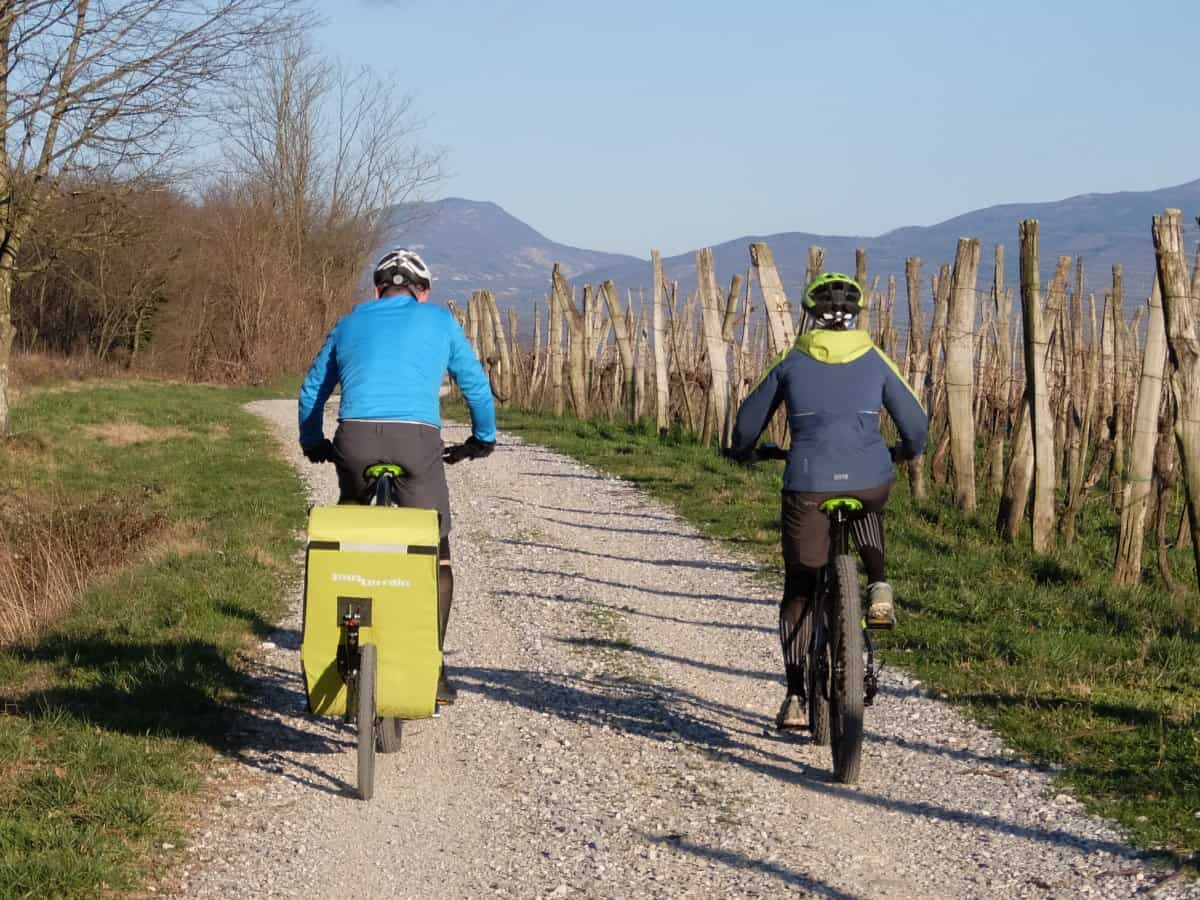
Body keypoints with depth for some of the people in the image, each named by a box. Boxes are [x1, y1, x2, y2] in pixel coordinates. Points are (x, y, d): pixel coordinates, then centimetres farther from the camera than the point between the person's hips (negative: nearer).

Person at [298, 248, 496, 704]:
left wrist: (313, 444, 42)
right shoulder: (439, 320, 19)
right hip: (417, 440, -2)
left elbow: (312, 389, 30)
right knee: (435, 557, 8)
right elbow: (476, 384, 25)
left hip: (355, 439, 2)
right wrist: (483, 438, 39)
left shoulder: (351, 322, 24)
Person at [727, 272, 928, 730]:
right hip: (871, 480, 1)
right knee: (867, 503, 39)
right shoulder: (875, 360, 9)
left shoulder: (792, 362, 10)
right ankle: (879, 588, 15)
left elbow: (749, 419, 19)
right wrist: (909, 450, 35)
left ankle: (795, 698, 5)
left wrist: (741, 450, 41)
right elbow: (915, 422, 12)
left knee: (799, 591, 12)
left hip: (809, 485, -1)